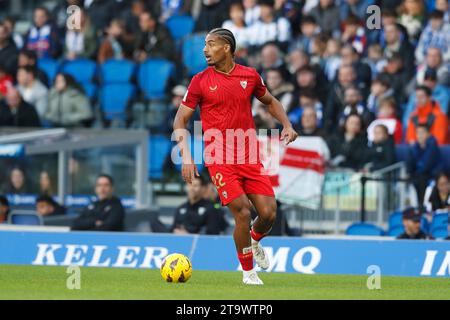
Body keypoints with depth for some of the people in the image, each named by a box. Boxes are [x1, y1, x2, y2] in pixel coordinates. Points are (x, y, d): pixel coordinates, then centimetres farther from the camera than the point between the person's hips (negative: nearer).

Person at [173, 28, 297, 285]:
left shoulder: (250, 76, 6)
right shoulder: (200, 81, -1)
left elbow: (270, 102, 24)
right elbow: (180, 121, 1)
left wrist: (287, 125, 7)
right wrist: (186, 157, -11)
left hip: (250, 158, 3)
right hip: (219, 160, -3)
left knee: (269, 213, -5)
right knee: (243, 212, -16)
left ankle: (254, 241, 31)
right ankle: (248, 272, 4)